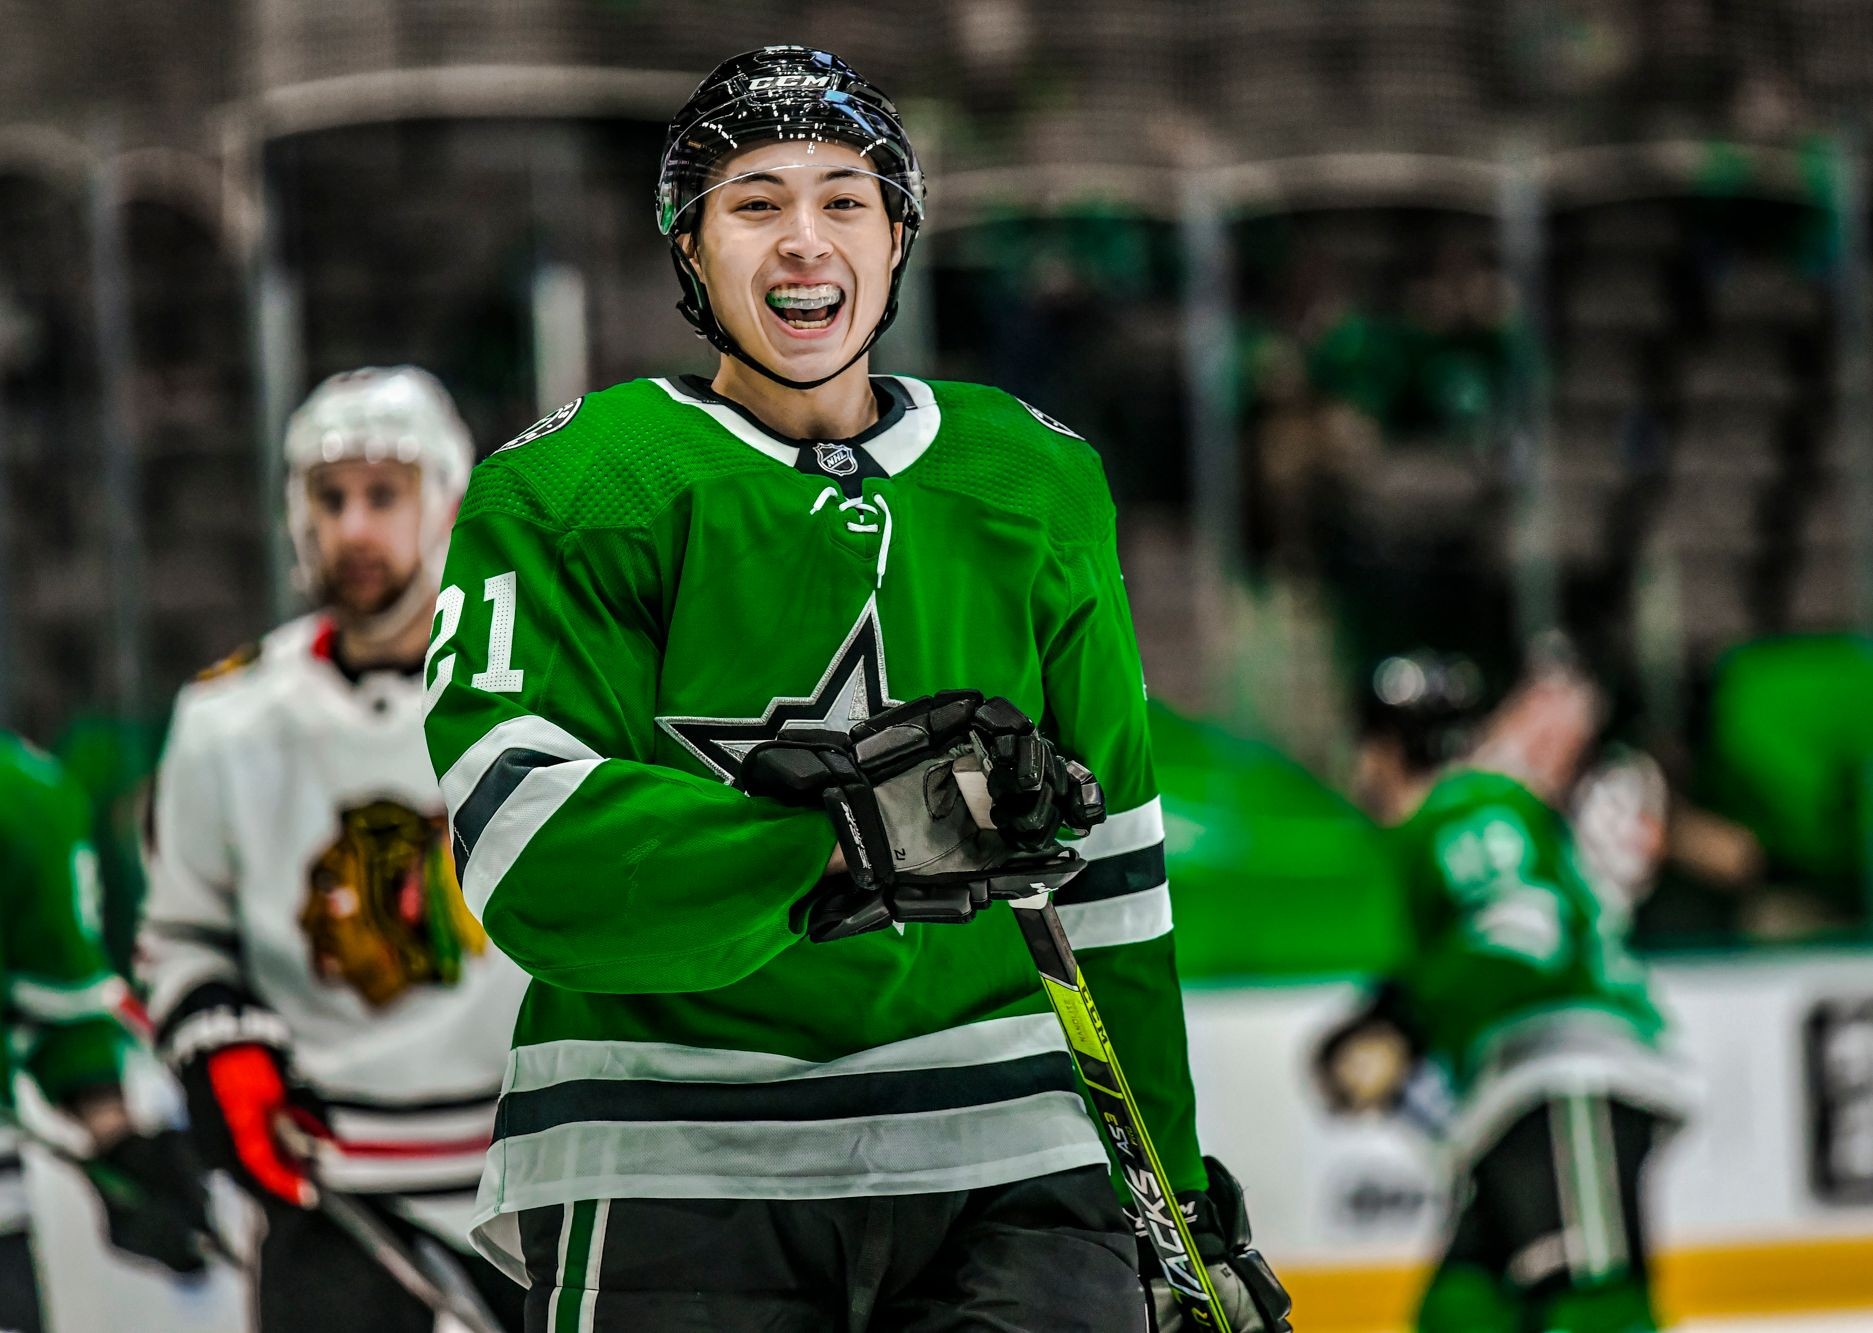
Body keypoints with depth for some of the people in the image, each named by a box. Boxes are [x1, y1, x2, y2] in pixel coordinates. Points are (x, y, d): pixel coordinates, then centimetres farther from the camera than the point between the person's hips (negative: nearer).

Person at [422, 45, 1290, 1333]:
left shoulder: (1032, 487, 14)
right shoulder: (570, 491, -1)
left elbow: (1108, 864, 21)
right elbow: (528, 845, -15)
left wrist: (1181, 1193, 22)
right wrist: (844, 849, -27)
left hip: (993, 1164, 3)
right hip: (668, 1168, -3)